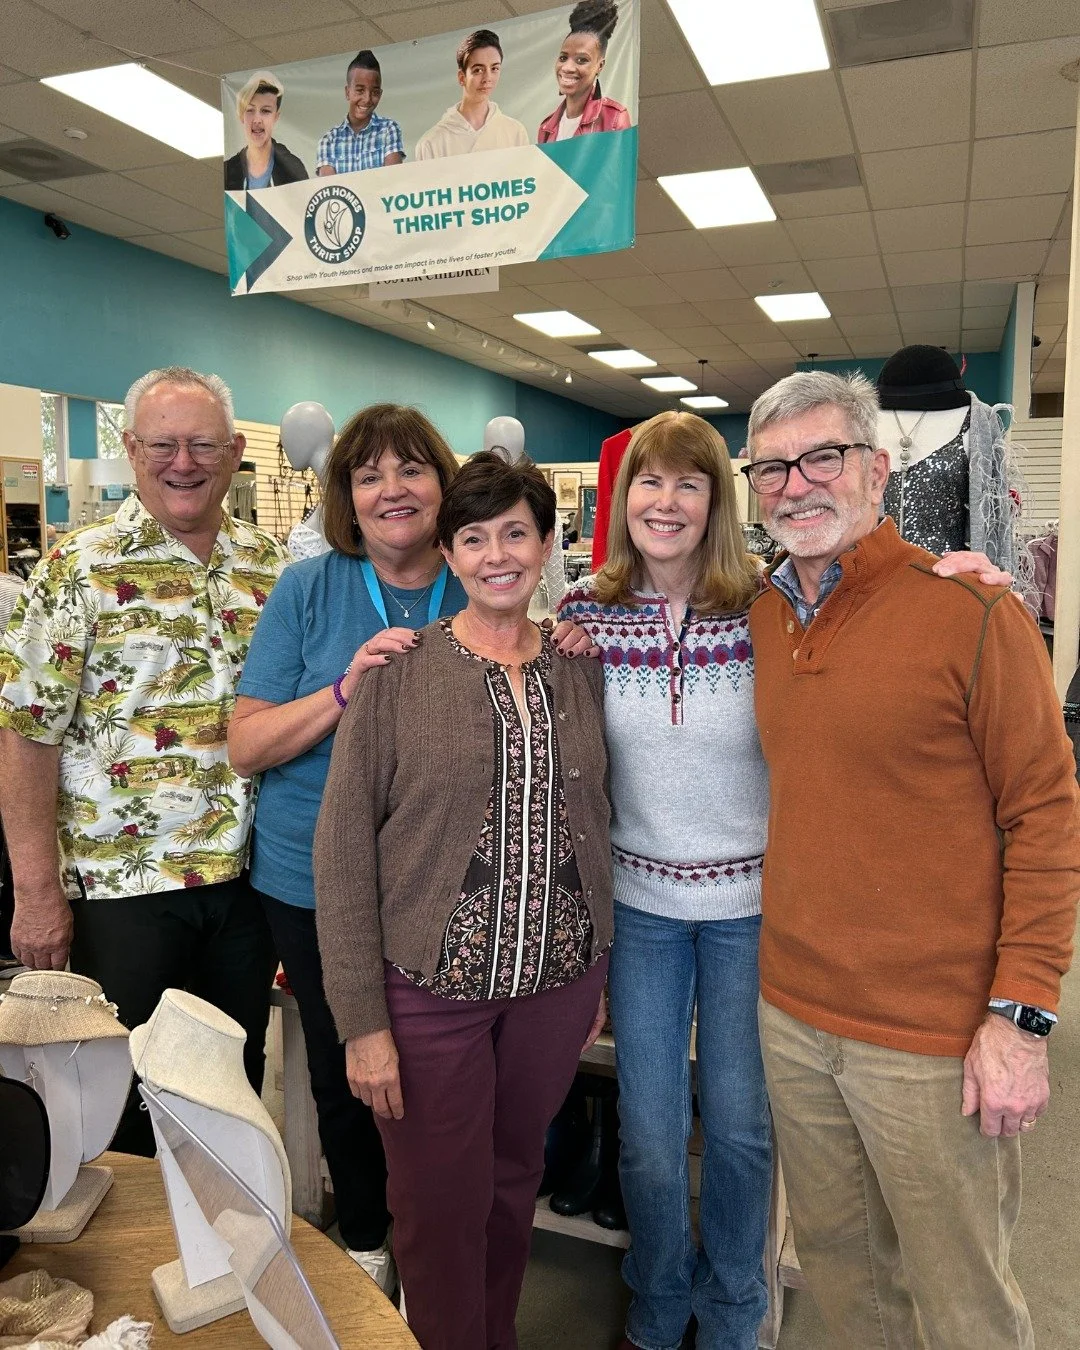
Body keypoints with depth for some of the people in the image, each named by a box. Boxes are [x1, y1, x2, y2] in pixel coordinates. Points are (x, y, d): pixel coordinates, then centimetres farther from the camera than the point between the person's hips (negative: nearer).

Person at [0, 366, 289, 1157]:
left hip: (249, 877, 4)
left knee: (237, 1083, 18)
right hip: (123, 884, -3)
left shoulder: (273, 566, 5)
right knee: (125, 1095, 11)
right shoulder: (81, 570, -7)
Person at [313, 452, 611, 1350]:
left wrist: (597, 975, 11)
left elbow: (594, 826, 10)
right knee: (441, 1209, 10)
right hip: (430, 983, -3)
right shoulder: (400, 670, -9)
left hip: (557, 981, 4)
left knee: (515, 1183, 20)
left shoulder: (579, 670, 3)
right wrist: (362, 1018, -11)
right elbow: (343, 845, -9)